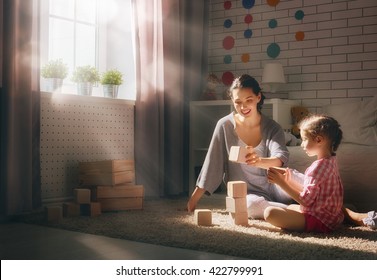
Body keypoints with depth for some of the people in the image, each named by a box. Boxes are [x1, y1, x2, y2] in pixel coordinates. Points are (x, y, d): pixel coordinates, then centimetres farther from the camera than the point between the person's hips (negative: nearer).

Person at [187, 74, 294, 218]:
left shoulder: (272, 127, -3)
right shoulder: (225, 125, -4)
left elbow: (281, 157, -21)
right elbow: (212, 164, 0)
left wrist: (260, 161, -45)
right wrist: (193, 201, 0)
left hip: (271, 185, 1)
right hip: (245, 194, -1)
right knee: (254, 204, -37)